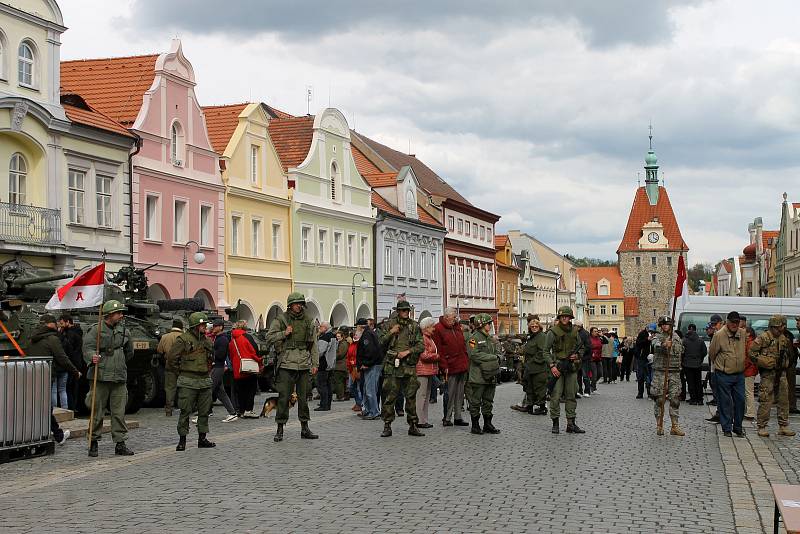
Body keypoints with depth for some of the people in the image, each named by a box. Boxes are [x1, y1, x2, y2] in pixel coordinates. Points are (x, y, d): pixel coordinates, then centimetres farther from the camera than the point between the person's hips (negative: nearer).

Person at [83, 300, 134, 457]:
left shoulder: (124, 331, 13)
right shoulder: (95, 330, -2)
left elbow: (129, 352, 28)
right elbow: (87, 348, -12)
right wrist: (93, 357, -31)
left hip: (119, 379, 4)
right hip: (100, 378, -4)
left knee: (119, 413, 4)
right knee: (97, 412, 2)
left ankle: (120, 443, 9)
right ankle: (93, 443, 12)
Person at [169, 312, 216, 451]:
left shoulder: (206, 340, 14)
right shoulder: (183, 339, -6)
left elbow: (211, 358, 28)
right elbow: (170, 356, -7)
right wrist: (183, 364, -5)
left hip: (205, 380, 6)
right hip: (188, 381, -6)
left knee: (204, 411, 9)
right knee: (185, 411, -4)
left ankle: (202, 439, 18)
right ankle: (182, 440, 2)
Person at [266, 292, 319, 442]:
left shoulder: (308, 321, 11)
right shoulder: (281, 320, 2)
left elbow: (313, 344, 13)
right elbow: (269, 337, 1)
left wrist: (315, 364, 7)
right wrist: (284, 333, -13)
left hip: (304, 364, 3)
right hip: (287, 364, -3)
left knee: (304, 396, 8)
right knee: (283, 397, -4)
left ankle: (304, 428, 16)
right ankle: (280, 429, 3)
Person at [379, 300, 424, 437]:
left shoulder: (414, 326, 8)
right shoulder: (391, 324, 7)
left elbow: (421, 346, 3)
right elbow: (382, 343, 7)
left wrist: (407, 351, -10)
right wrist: (391, 332, -8)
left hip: (409, 366, 1)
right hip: (392, 366, -1)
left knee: (411, 396, 4)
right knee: (390, 396, -2)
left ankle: (413, 425, 11)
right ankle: (387, 426, 4)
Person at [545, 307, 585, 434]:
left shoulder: (574, 331, 10)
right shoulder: (553, 332, -4)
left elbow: (581, 347, 20)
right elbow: (546, 351, -4)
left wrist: (577, 355, -1)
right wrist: (552, 366, -13)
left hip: (571, 366, 4)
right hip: (557, 366, -4)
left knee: (571, 395, 6)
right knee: (556, 396, -6)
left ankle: (571, 424, 10)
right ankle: (555, 423, 1)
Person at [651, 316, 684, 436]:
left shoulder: (677, 338, 13)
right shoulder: (658, 337, 0)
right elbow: (656, 344, -25)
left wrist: (678, 366, 15)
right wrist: (664, 344, -46)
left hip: (674, 373, 3)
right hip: (660, 372, -3)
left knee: (675, 399, 1)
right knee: (659, 400, -1)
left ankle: (675, 427, 5)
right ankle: (659, 425, 7)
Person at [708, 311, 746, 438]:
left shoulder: (743, 334, 3)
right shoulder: (719, 335, -11)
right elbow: (712, 353, 1)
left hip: (739, 374, 4)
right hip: (723, 375, -4)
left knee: (740, 400, 3)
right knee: (725, 402, 1)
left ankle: (738, 427, 15)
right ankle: (726, 428, 9)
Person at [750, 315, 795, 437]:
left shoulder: (784, 339, 13)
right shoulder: (763, 338, -9)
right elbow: (752, 353, -10)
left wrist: (785, 363, 14)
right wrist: (761, 362, -12)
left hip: (781, 373, 7)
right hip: (768, 373, -7)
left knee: (784, 400, 8)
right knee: (766, 401, -6)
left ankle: (783, 426, 16)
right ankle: (762, 427, 1)